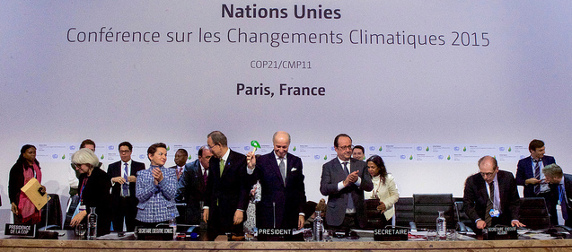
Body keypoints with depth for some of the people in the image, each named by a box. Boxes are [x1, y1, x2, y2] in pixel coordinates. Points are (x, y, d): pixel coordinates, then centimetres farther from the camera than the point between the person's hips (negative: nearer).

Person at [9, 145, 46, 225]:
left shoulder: (36, 167, 15)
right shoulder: (17, 167, -4)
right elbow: (11, 186, -6)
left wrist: (41, 188, 5)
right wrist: (12, 202, -14)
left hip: (34, 203, 6)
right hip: (21, 203, -6)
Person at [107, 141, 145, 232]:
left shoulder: (139, 166, 8)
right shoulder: (112, 167, 14)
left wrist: (136, 179, -20)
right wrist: (113, 180, -16)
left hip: (133, 203, -1)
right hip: (117, 202, 2)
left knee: (132, 231, -1)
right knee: (117, 231, 3)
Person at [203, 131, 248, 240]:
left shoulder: (240, 160, -8)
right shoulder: (213, 161, 10)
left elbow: (244, 187, -10)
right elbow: (210, 185, 16)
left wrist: (240, 209, -15)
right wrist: (206, 206, 10)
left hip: (232, 214, -5)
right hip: (214, 213, 5)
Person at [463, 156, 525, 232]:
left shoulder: (507, 177, -2)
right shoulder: (472, 181, -7)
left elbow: (514, 201, 6)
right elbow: (468, 205, -4)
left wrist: (514, 219, -9)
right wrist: (477, 220, -21)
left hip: (503, 221, 1)